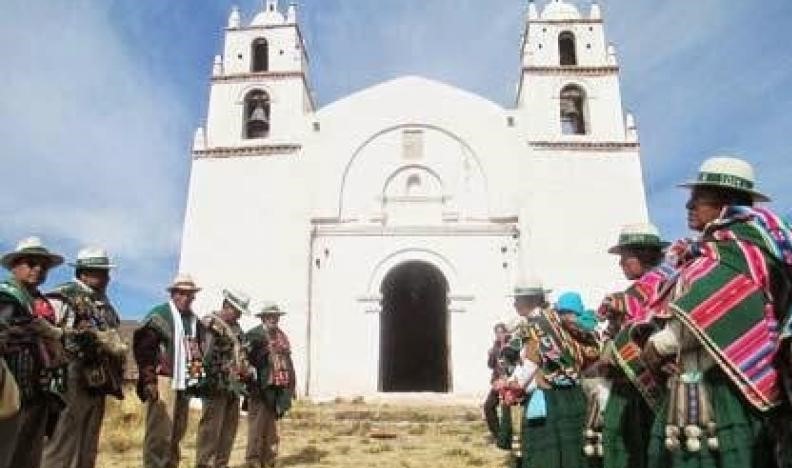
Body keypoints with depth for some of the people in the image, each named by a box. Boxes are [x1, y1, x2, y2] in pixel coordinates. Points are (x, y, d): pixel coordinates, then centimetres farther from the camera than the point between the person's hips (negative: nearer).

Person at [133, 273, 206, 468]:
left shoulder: (196, 321, 15)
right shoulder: (159, 315, -5)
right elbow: (143, 349, -10)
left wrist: (198, 377, 13)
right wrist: (149, 380, -14)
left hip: (185, 385, 7)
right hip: (164, 382, -6)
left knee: (177, 434, 11)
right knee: (159, 434, -8)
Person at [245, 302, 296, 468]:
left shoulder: (282, 336, 15)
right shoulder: (254, 335, -8)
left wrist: (290, 386, 13)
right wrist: (251, 385, -19)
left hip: (279, 389, 7)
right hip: (261, 388, -7)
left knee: (271, 425, 14)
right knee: (258, 424, -2)